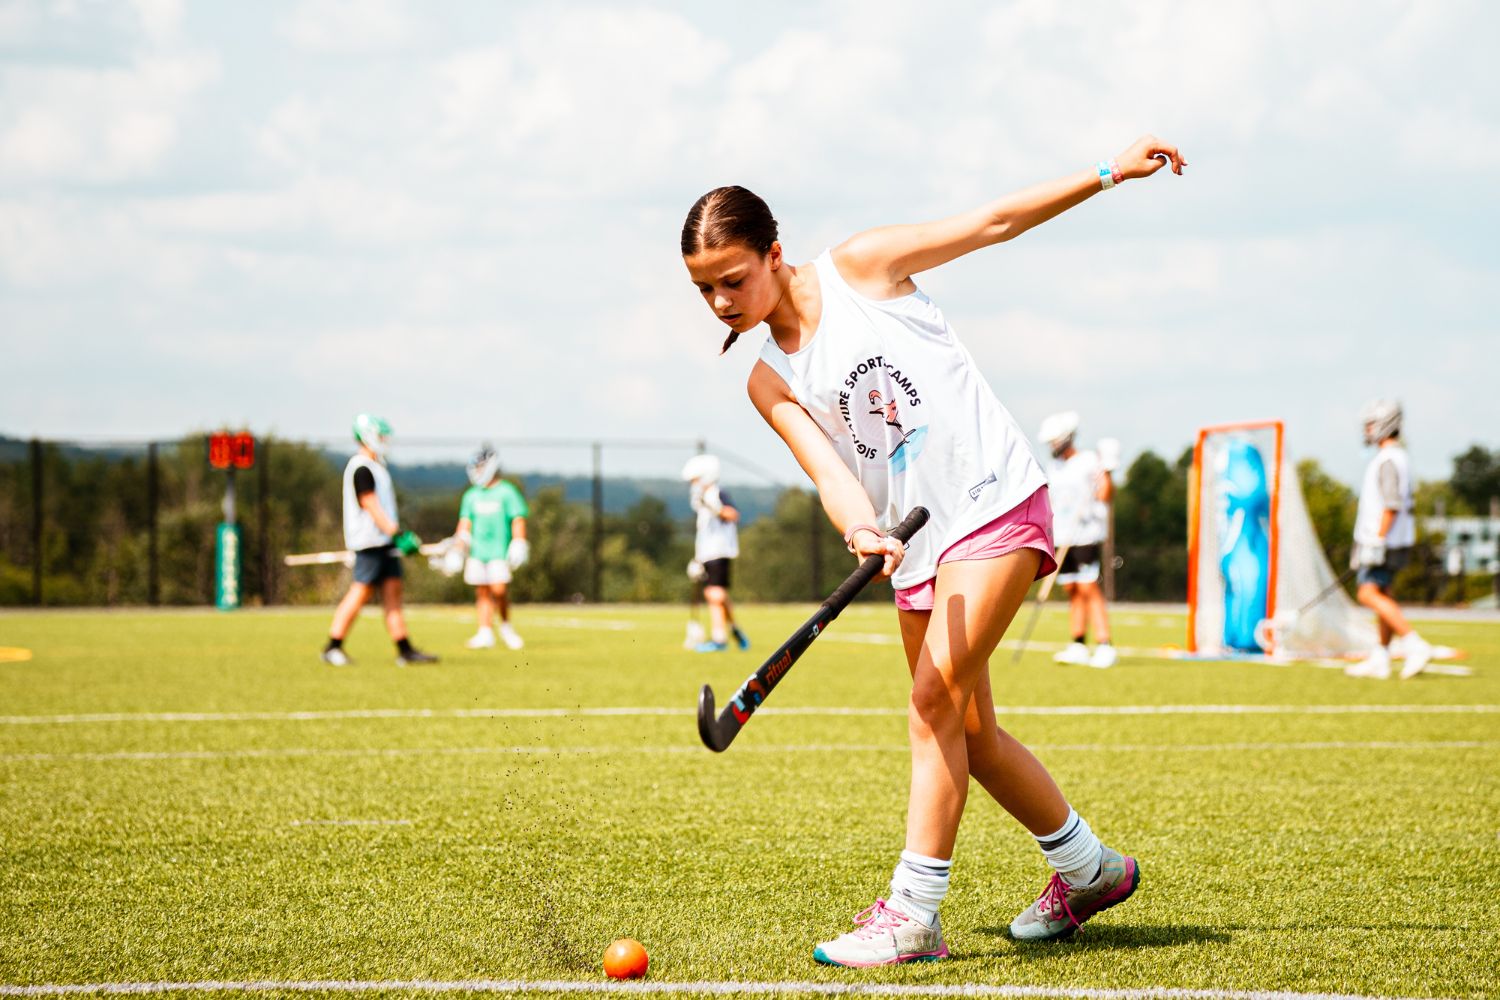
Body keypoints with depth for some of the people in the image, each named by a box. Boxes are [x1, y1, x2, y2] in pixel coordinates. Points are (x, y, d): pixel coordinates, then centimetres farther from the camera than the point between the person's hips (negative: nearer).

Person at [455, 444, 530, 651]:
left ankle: (505, 624, 6)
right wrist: (461, 540, 2)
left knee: (499, 588, -16)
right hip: (477, 551, 5)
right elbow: (465, 521, 17)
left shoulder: (506, 492, -1)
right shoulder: (472, 495, 14)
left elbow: (518, 520, -4)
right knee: (482, 592, 3)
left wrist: (519, 543, -12)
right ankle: (485, 633, 5)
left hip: (499, 550, -5)